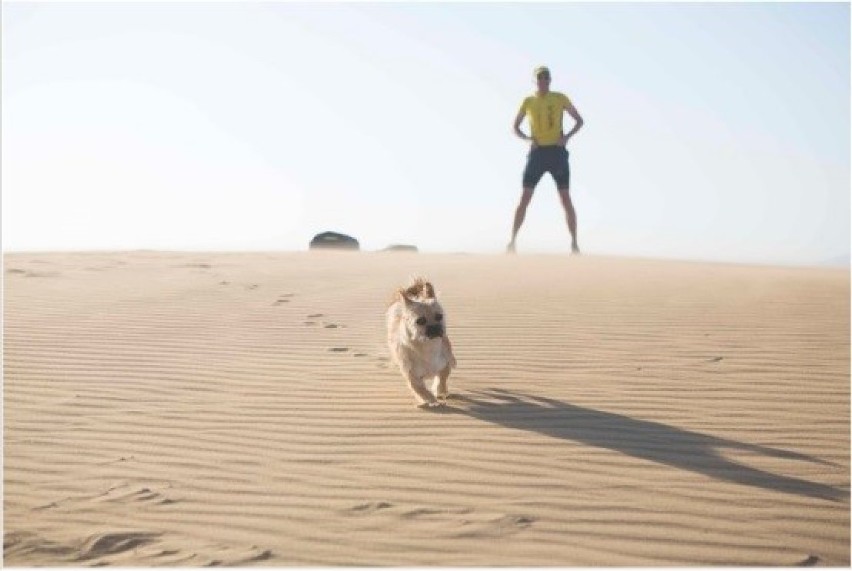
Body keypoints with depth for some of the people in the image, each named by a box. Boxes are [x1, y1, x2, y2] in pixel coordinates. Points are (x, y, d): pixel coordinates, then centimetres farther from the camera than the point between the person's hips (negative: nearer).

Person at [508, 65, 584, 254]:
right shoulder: (528, 102, 7)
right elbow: (516, 127, 16)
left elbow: (579, 120, 11)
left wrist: (567, 136, -6)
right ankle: (512, 241, 0)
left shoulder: (560, 98, 5)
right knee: (525, 198, -4)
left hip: (557, 153, -1)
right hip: (537, 153, 1)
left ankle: (575, 244, 0)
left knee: (565, 198, -3)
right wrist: (528, 138, -4)